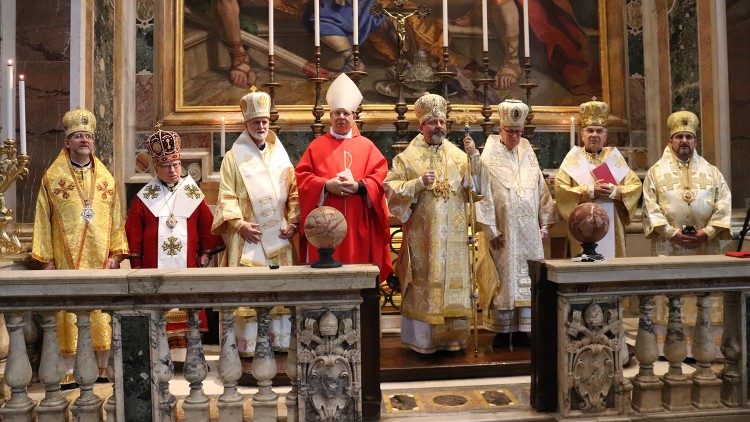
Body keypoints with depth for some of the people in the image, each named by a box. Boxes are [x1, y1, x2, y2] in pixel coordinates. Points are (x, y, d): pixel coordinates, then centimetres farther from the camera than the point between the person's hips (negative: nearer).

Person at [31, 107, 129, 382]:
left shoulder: (106, 179, 10)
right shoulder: (52, 178, 4)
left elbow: (116, 219, 9)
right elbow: (43, 220, 2)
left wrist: (116, 253, 2)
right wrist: (47, 258, -3)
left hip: (101, 259, 2)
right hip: (67, 259, -2)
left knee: (103, 312, 5)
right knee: (70, 314, 0)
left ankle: (104, 367, 15)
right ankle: (69, 372, 9)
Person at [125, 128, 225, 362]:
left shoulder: (194, 196, 8)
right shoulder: (143, 198, 6)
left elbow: (207, 227, 10)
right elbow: (133, 233, 6)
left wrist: (205, 255, 4)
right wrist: (136, 264, 3)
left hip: (187, 268, 1)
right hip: (155, 268, -1)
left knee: (186, 313, 2)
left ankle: (185, 351, 10)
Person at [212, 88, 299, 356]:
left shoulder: (280, 155, 12)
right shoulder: (234, 157, 2)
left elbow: (294, 193, 12)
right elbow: (227, 196, -3)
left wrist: (293, 221, 0)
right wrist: (239, 224, -14)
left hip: (278, 235, 3)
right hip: (248, 235, -3)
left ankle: (280, 339, 14)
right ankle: (247, 343, 3)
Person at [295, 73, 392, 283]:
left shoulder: (366, 146, 10)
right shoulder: (317, 146, 10)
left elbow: (380, 175, 2)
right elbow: (302, 176, 2)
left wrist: (358, 186, -14)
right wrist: (327, 185, -13)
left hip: (358, 224, 0)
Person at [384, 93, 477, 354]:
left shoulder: (458, 154, 10)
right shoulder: (409, 157, 0)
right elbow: (392, 190, -5)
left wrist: (474, 157, -11)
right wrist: (419, 183, -17)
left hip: (453, 236, 3)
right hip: (422, 235, -3)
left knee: (453, 282, 7)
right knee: (423, 285, 1)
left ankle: (451, 336, 18)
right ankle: (422, 339, 11)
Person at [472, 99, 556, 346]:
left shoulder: (528, 156, 11)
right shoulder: (489, 159, -5)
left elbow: (542, 191, 13)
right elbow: (483, 196, -9)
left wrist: (545, 223, 7)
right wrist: (491, 230, -13)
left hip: (529, 233, 5)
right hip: (503, 233, -4)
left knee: (527, 279, 6)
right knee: (503, 279, 1)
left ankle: (523, 328, 15)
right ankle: (502, 330, 11)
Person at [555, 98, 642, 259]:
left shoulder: (614, 156, 13)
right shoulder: (574, 158, 6)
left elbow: (635, 185, 5)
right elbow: (560, 189, -7)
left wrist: (616, 191, -13)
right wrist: (589, 191, -15)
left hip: (612, 226, 2)